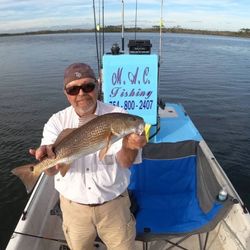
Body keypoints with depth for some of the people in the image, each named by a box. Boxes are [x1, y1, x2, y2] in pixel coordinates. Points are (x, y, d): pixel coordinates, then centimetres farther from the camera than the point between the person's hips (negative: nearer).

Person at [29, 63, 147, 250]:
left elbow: (125, 162, -23)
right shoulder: (57, 121, -9)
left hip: (114, 203, -1)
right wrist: (49, 159, -44)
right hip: (74, 206, 2)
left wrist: (129, 147, -47)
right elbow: (52, 170, -20)